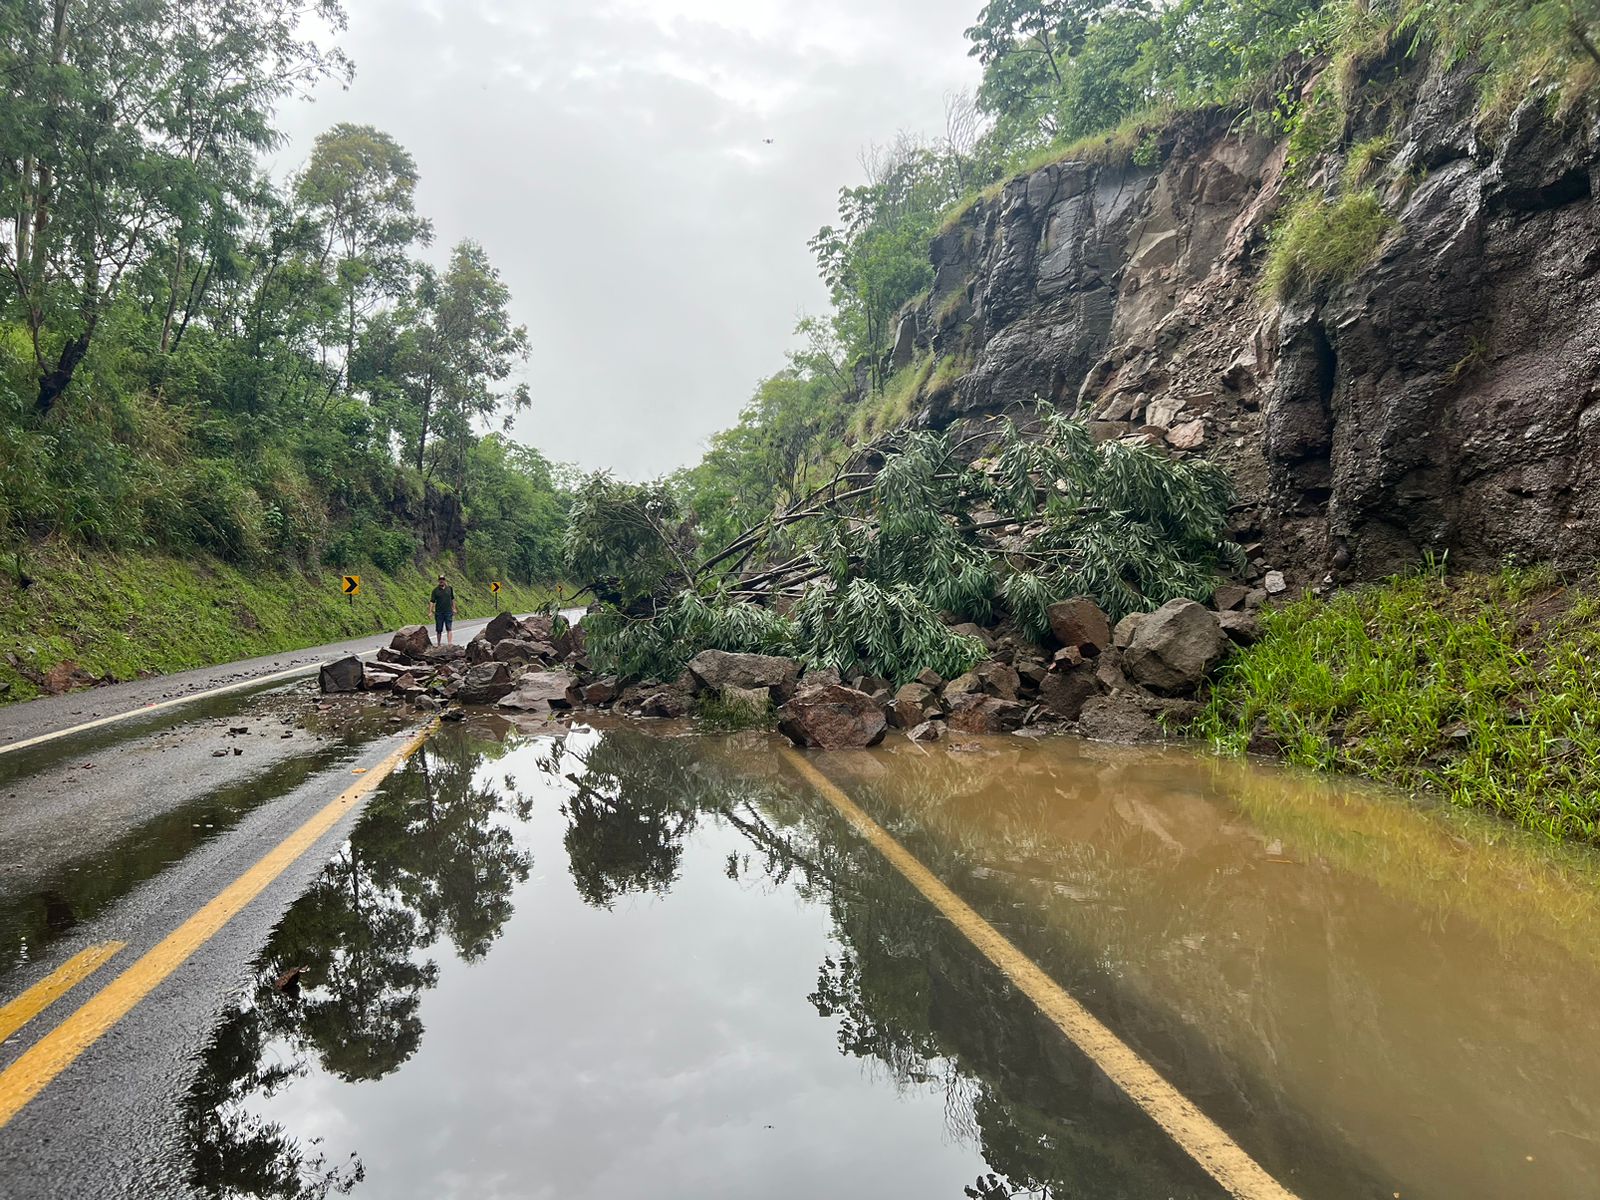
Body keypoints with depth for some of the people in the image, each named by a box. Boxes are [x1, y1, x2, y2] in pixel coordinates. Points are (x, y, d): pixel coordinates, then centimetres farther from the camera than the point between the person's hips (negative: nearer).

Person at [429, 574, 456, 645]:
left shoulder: (450, 589, 6)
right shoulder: (435, 590, -1)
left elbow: (452, 599, 17)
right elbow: (432, 601, -3)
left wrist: (454, 609, 17)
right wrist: (430, 612, -9)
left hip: (448, 612, 1)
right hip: (439, 613, 0)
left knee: (449, 629, -7)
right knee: (439, 630, 7)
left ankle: (450, 644, -13)